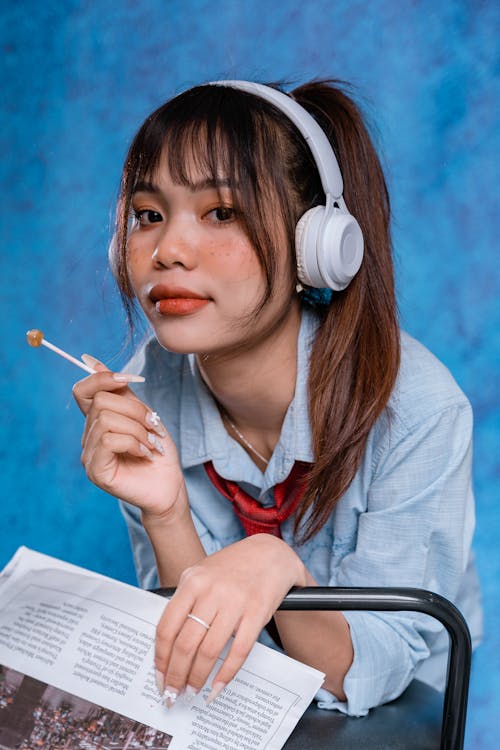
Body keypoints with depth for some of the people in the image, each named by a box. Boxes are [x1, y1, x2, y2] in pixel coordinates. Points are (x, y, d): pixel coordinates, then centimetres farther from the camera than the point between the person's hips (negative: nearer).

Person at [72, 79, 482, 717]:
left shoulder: (414, 406, -21)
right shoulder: (142, 397, -12)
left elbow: (366, 676, -18)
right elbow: (187, 661, -9)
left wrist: (281, 569, -36)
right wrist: (165, 516, -26)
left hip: (397, 719, -1)